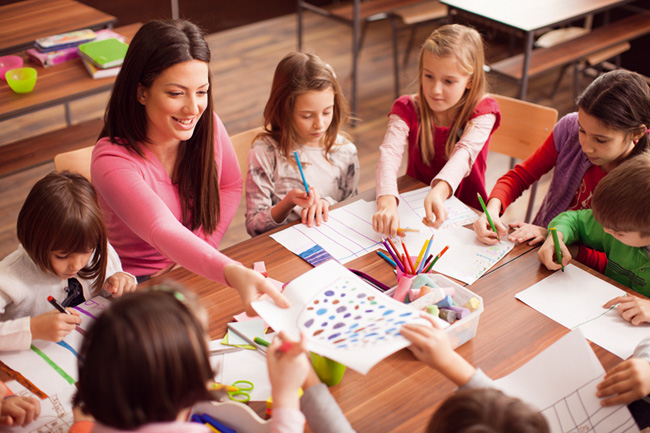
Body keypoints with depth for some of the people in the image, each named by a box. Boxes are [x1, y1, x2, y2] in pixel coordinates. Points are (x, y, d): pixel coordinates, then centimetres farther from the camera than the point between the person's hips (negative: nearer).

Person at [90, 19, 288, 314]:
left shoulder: (207, 126, -7)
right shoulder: (111, 161, -25)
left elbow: (230, 185, 10)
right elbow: (164, 232, -39)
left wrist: (201, 247, -6)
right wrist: (233, 273, -57)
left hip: (200, 273, 5)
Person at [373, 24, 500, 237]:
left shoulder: (482, 112, -10)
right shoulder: (407, 109, -7)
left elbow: (464, 154, -28)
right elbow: (389, 153, -24)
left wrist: (439, 191, -50)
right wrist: (386, 202, -44)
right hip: (415, 207, 2)